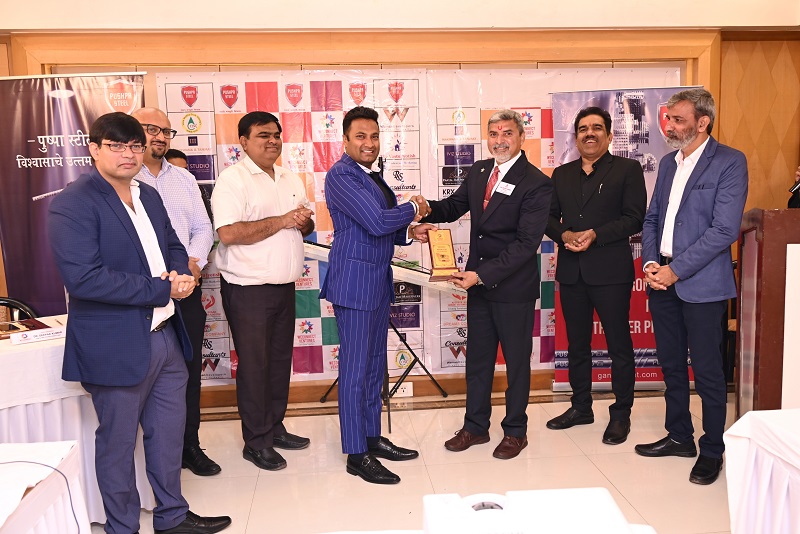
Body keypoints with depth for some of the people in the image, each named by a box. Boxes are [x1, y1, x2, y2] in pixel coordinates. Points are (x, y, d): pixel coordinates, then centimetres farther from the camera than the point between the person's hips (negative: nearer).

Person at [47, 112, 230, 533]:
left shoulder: (148, 196, 11)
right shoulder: (73, 205, -15)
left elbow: (173, 247, 20)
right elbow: (83, 278, -25)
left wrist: (183, 274, -5)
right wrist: (162, 289, -20)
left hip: (167, 336, 8)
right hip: (117, 346, -8)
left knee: (169, 431, 18)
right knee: (118, 443, 9)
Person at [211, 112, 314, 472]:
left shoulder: (291, 180, 14)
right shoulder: (233, 179, -10)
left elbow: (306, 226, 20)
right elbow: (228, 233, -23)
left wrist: (303, 222, -5)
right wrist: (281, 221, -19)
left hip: (284, 286, 7)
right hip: (248, 289, -7)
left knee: (280, 360, 14)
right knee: (254, 364, 2)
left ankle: (275, 428, 29)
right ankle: (256, 442, 14)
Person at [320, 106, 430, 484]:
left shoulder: (372, 177, 15)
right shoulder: (341, 175, -13)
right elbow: (376, 222, -22)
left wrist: (408, 232, 3)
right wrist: (412, 209, -6)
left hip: (378, 280, 9)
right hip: (355, 281, -9)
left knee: (375, 364, 15)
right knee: (355, 369, -2)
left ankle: (372, 438, 27)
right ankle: (357, 455, 7)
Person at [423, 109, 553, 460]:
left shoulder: (536, 184, -16)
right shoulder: (478, 172, 6)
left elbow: (526, 243, -21)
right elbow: (454, 206, 12)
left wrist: (482, 274, -27)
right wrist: (427, 208, -12)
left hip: (513, 287, -6)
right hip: (478, 283, 6)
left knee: (516, 359, 10)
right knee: (477, 357, 15)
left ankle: (515, 431, 27)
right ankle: (475, 426, 30)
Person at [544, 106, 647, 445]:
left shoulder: (627, 170, 0)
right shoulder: (562, 174, 14)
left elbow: (634, 218, -8)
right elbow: (549, 217, 11)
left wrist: (596, 235, -19)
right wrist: (565, 234, -10)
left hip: (611, 270, -5)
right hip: (571, 272, 5)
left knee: (619, 344, 3)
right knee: (577, 343, 14)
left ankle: (621, 413, 16)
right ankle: (581, 407, 28)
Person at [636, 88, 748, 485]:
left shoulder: (730, 162, -8)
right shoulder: (668, 163, 13)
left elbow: (724, 229, -16)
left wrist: (675, 270, -17)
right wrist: (650, 262, -2)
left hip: (701, 283, -6)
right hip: (662, 280, 7)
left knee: (707, 371, 3)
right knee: (671, 364, 15)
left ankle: (712, 451, 19)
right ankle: (679, 437, 30)